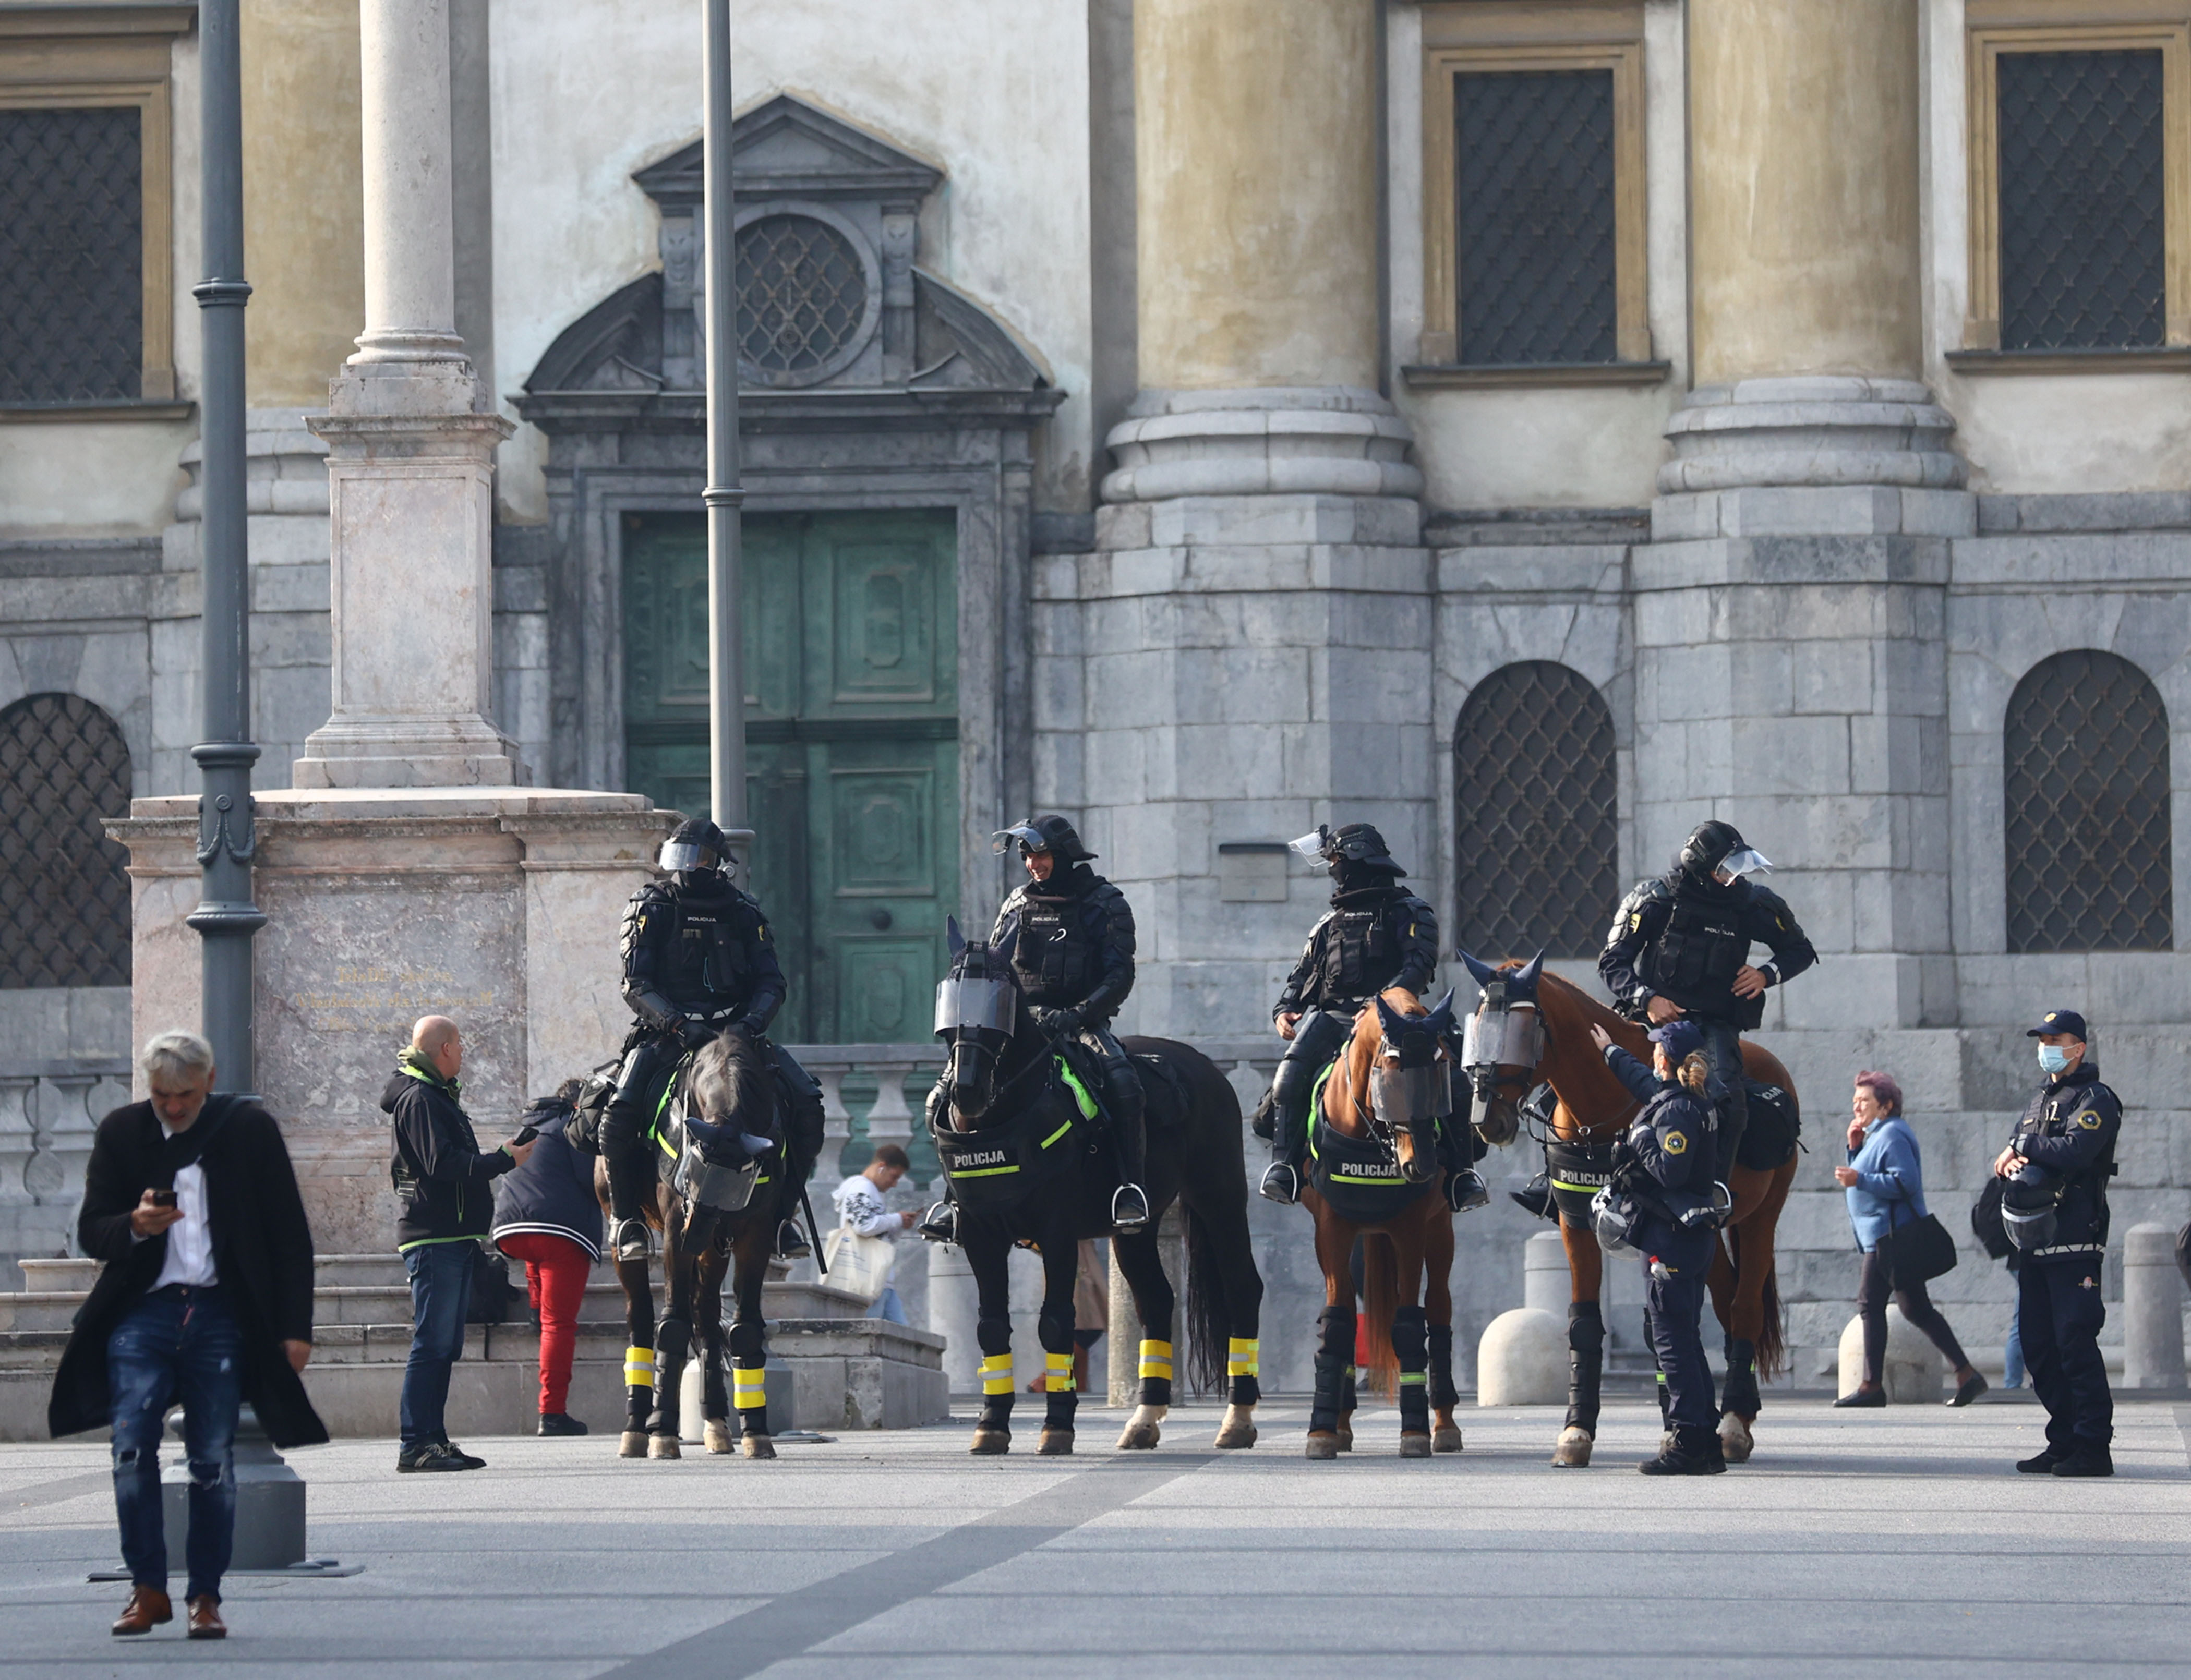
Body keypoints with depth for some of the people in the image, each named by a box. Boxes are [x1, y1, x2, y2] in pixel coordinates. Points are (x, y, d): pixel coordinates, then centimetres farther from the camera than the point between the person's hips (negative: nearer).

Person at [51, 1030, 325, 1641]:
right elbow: (90, 1231, 9)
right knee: (132, 1447, -12)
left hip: (221, 1316, -1)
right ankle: (148, 1590, -5)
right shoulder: (121, 1133, 7)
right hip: (142, 1311, 1)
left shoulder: (250, 1130, 4)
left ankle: (205, 1597, 6)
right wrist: (135, 1227, -15)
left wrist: (295, 1327, 2)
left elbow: (290, 1235, 7)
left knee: (213, 1462, -2)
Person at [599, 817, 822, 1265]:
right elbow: (636, 985, -7)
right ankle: (627, 1217, -6)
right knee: (620, 1114, -27)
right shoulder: (651, 909, 1)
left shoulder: (745, 914, 8)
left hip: (734, 1031, 2)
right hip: (666, 1037, -2)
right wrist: (677, 1024, -25)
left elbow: (771, 984, 3)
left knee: (806, 1103, -16)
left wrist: (751, 1022, -19)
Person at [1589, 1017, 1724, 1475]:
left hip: (1670, 1237, -9)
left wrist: (1642, 1139, -12)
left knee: (1671, 1336, -7)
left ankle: (1689, 1442, -9)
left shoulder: (1675, 1110, -17)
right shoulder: (1688, 1100, 12)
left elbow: (1670, 1171, -27)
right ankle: (1706, 1441, 14)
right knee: (1684, 1338, 13)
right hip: (1694, 1233, 9)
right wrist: (1611, 1054, 50)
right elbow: (1646, 1083, 34)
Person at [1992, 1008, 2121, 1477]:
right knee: (2038, 1346, 8)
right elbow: (2007, 1160, 19)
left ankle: (2093, 1447, -12)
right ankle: (2064, 1442, 13)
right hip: (2035, 1241, 9)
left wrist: (2023, 1147, -7)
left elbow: (2074, 1151, -22)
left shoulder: (2094, 1101, -5)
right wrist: (2012, 1163, -5)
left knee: (2075, 1342, -12)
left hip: (2073, 1240, -9)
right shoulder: (2042, 1099, 22)